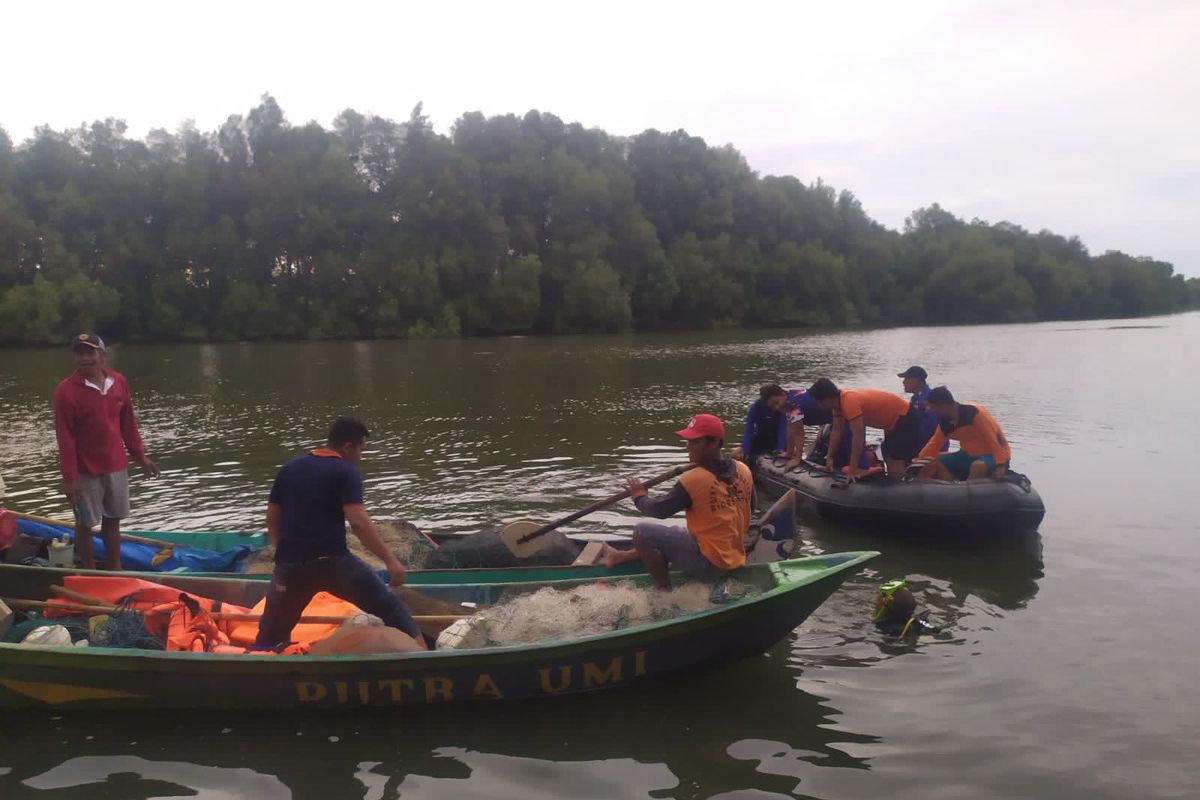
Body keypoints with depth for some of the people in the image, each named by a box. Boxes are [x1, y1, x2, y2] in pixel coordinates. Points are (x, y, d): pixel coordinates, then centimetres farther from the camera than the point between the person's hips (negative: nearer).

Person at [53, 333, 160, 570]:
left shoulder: (119, 382, 0)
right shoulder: (66, 390, -14)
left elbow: (128, 423, 10)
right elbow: (65, 437, -13)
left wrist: (140, 455, 10)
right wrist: (69, 477, -15)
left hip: (116, 465, 5)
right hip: (86, 471, -4)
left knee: (112, 519, 15)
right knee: (85, 524, 6)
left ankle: (114, 570, 26)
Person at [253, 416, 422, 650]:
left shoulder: (289, 468, 13)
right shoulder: (346, 472, -5)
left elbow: (272, 519, 17)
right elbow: (358, 522, -17)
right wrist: (391, 560, -16)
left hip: (290, 565, 5)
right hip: (333, 561, -5)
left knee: (269, 636, 20)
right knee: (389, 607, 6)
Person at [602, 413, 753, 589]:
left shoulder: (693, 480, -22)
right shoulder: (744, 470, -1)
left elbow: (659, 510, -11)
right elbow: (751, 506, 15)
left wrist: (638, 495, 8)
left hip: (709, 562, -8)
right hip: (736, 558, 9)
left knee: (642, 531, -7)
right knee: (674, 535, 29)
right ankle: (621, 557, 40)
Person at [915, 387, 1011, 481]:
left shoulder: (974, 413, -25)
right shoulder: (945, 422, -1)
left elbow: (995, 438, -27)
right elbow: (934, 444, 9)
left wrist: (1001, 465, -33)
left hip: (994, 455, -7)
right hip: (970, 455, 7)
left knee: (978, 466, -39)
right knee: (936, 464, -6)